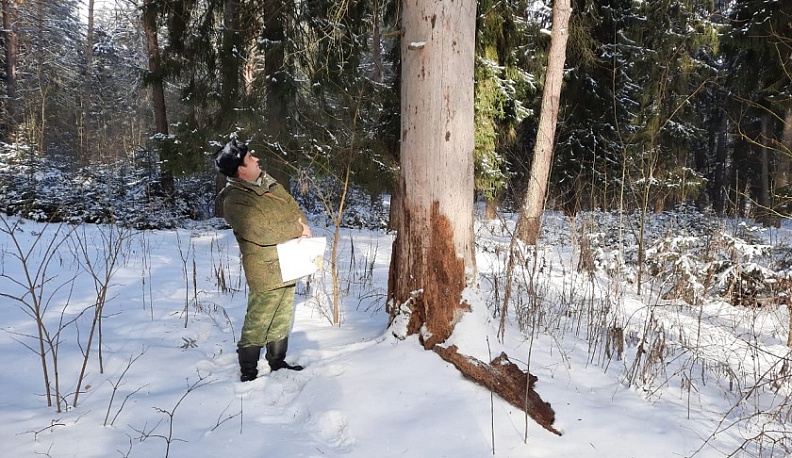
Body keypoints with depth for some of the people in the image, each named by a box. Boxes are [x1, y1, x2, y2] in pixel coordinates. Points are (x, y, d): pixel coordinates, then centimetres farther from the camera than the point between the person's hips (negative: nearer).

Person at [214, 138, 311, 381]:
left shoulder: (266, 181, 8)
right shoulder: (234, 201, -20)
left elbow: (293, 206, 13)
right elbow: (261, 232, -27)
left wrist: (300, 223, -9)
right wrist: (297, 229, -16)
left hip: (286, 267, 9)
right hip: (265, 272, -8)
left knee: (282, 320, 20)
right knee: (258, 325, 2)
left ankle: (278, 363, 36)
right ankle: (248, 373, 17)